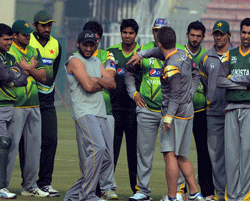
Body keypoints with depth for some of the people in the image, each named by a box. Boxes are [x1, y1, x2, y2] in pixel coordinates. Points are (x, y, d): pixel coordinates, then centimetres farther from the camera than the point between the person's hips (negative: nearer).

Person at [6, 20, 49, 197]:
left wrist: (27, 67, -6)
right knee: (11, 144, -10)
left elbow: (43, 76, 8)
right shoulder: (8, 51, -5)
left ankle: (30, 186, 15)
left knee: (34, 144, 8)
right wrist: (31, 67, -8)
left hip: (34, 105, 7)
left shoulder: (34, 52, 16)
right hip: (15, 106, -7)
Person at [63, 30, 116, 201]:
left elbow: (112, 84, 10)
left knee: (106, 158, 5)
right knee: (97, 148, -25)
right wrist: (104, 82, 3)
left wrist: (96, 80, -5)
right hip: (84, 112, -8)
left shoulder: (97, 62, 23)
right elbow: (88, 86, -14)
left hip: (101, 114, 8)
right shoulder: (75, 61, -2)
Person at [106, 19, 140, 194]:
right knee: (111, 147, -1)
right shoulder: (111, 52, 10)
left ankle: (137, 187, 9)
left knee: (135, 148, 3)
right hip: (114, 106, 1)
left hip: (134, 108, -1)